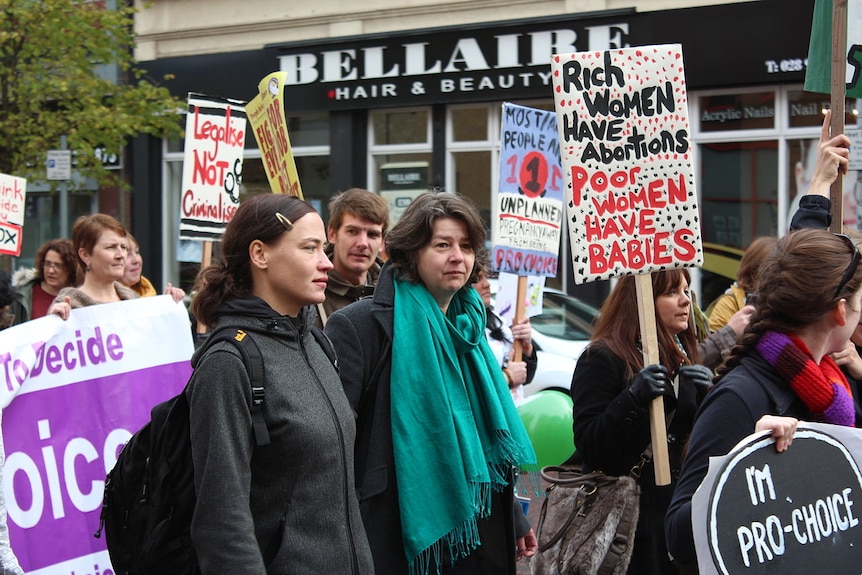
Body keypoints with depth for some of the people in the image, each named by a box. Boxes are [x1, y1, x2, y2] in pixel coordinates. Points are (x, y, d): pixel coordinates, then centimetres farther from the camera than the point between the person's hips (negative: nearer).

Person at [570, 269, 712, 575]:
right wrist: (633, 398, -29)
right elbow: (588, 445, -18)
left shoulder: (683, 356, 11)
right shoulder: (602, 358, -11)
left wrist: (704, 396, -7)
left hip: (674, 501, 6)